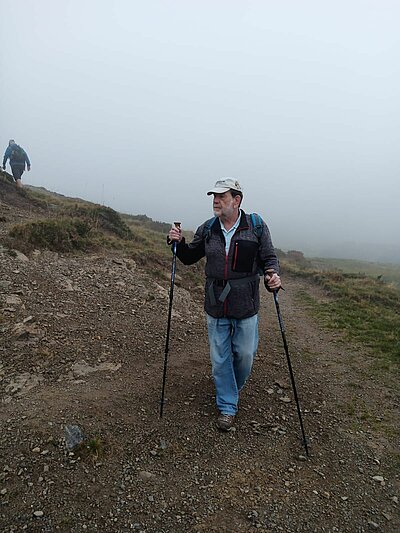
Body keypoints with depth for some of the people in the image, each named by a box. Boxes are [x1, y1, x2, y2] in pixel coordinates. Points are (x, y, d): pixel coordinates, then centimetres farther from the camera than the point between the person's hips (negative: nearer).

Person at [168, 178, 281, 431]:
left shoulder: (256, 225, -5)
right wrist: (178, 243, -5)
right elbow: (189, 257, 13)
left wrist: (273, 275, -21)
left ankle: (234, 387, 46)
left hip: (245, 307, -1)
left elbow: (269, 258, 0)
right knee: (220, 358, 10)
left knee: (245, 355, 13)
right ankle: (227, 407, 29)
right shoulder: (207, 229, 2)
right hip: (215, 306, 2)